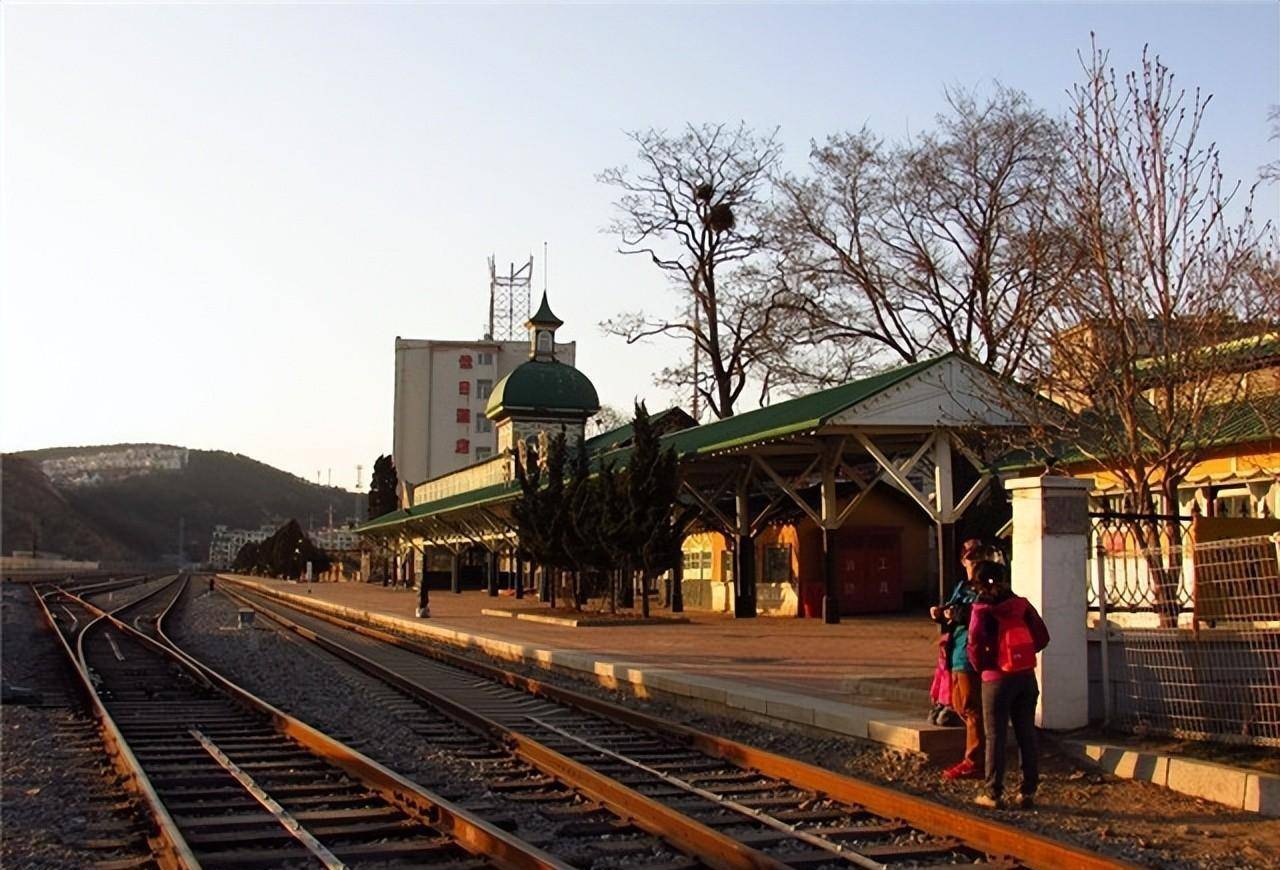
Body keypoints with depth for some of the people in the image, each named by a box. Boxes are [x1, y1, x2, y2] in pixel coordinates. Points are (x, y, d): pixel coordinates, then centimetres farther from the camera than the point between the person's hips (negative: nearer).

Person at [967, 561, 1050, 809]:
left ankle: (993, 793, 6)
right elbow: (1042, 637, 3)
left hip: (997, 679, -4)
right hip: (1026, 676, 4)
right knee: (1026, 735, 10)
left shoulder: (982, 609, -9)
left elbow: (976, 643, -17)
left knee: (995, 736, 3)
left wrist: (980, 665, 1)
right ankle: (1028, 791, 13)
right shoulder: (1021, 604, 4)